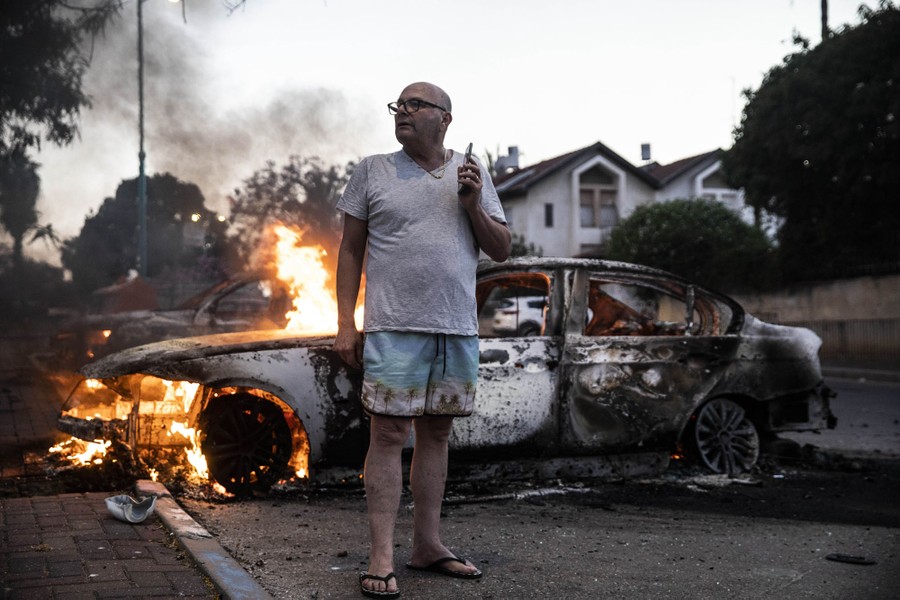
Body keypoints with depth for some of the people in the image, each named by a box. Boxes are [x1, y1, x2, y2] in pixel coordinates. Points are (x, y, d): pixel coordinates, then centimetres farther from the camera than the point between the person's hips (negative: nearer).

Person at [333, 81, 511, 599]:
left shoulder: (473, 174, 12)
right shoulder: (373, 170, 6)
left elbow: (502, 250, 11)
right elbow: (351, 250, 5)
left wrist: (472, 204, -5)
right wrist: (345, 325, -2)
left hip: (458, 330, 3)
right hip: (394, 328, -3)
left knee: (437, 433, 8)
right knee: (389, 433, -6)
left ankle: (429, 544, 18)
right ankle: (382, 557, -2)